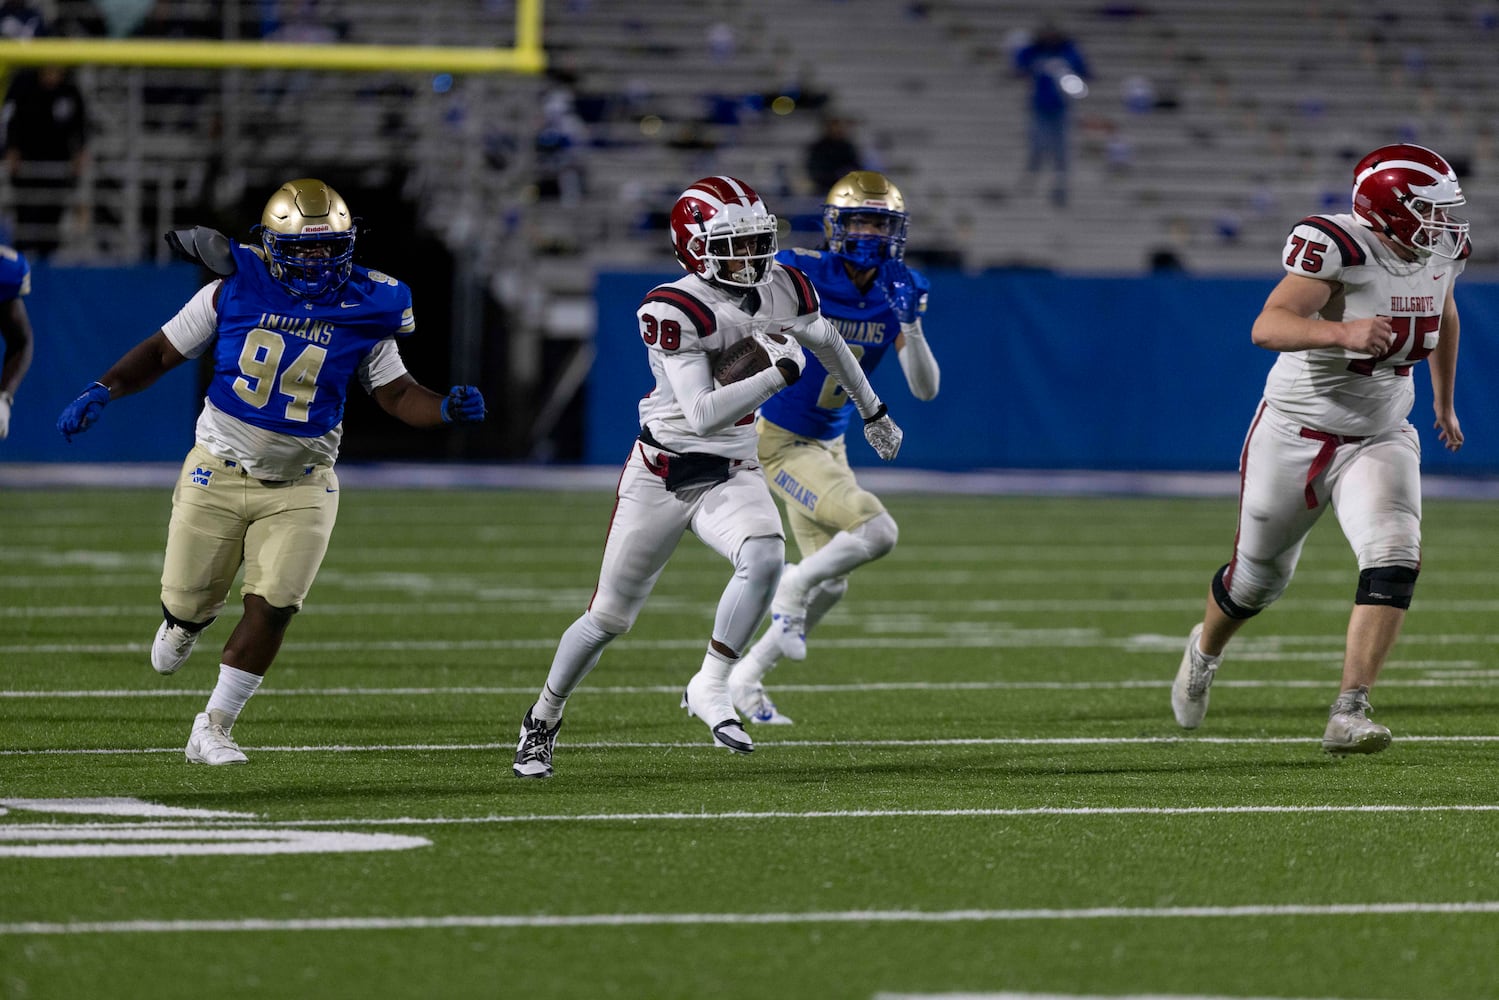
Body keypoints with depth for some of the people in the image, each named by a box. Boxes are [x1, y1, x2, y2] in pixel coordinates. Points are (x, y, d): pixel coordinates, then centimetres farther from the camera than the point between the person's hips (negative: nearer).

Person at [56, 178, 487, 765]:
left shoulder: (362, 310, -4)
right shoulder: (233, 292, -7)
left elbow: (397, 394, 1)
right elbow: (163, 352, 1)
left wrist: (446, 408, -19)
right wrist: (103, 391, -12)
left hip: (299, 487, 0)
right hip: (218, 474, 0)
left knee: (273, 605, -12)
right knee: (190, 601, 6)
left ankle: (213, 729, 1)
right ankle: (184, 622, 47)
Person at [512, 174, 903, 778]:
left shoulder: (783, 289, -4)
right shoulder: (676, 310, -22)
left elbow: (828, 343, 19)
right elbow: (702, 414, -29)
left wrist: (873, 411, 30)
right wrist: (781, 372, -32)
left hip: (731, 475, 4)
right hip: (660, 476, -4)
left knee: (765, 556, -29)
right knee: (610, 617, 6)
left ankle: (709, 689, -15)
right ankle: (543, 718, 30)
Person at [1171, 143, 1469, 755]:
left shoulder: (1444, 247, -3)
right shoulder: (1337, 247, -26)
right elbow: (1268, 327, -38)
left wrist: (1444, 402, 30)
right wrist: (1344, 331, -55)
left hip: (1380, 439, 4)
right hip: (1296, 433, -4)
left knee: (1395, 561, -22)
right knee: (1258, 577, 15)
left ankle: (1347, 716, -20)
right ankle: (1205, 650, 49)